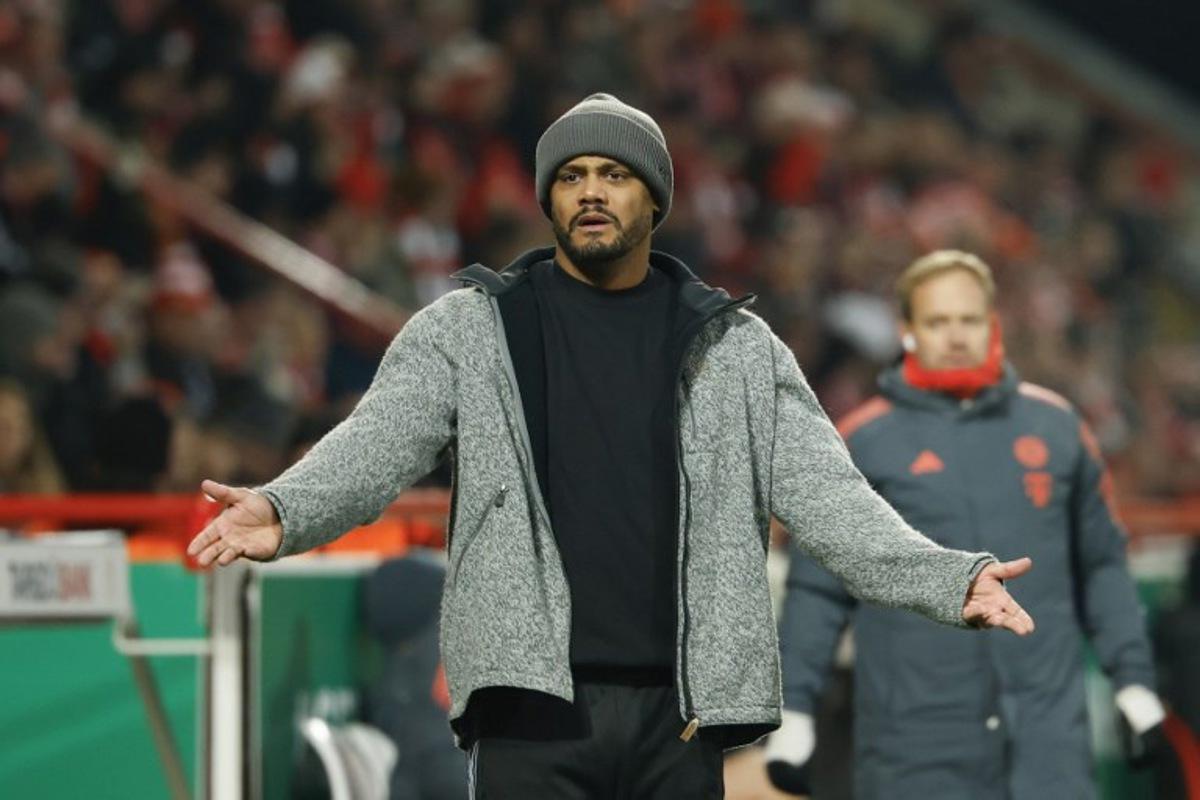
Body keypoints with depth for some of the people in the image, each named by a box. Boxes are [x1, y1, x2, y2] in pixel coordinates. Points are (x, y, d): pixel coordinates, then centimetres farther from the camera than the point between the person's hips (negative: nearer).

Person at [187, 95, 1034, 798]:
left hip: (678, 707, 2)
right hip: (531, 704, -2)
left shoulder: (736, 348, 11)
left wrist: (948, 577, -11)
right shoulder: (468, 332, 6)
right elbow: (376, 445, -8)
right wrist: (284, 512, -29)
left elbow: (823, 493, 5)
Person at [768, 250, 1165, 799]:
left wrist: (1132, 677, 12)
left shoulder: (1055, 426, 11)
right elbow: (818, 586, 4)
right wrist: (793, 708, -2)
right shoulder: (865, 441, 3)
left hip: (1048, 741, 2)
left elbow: (1102, 565, 17)